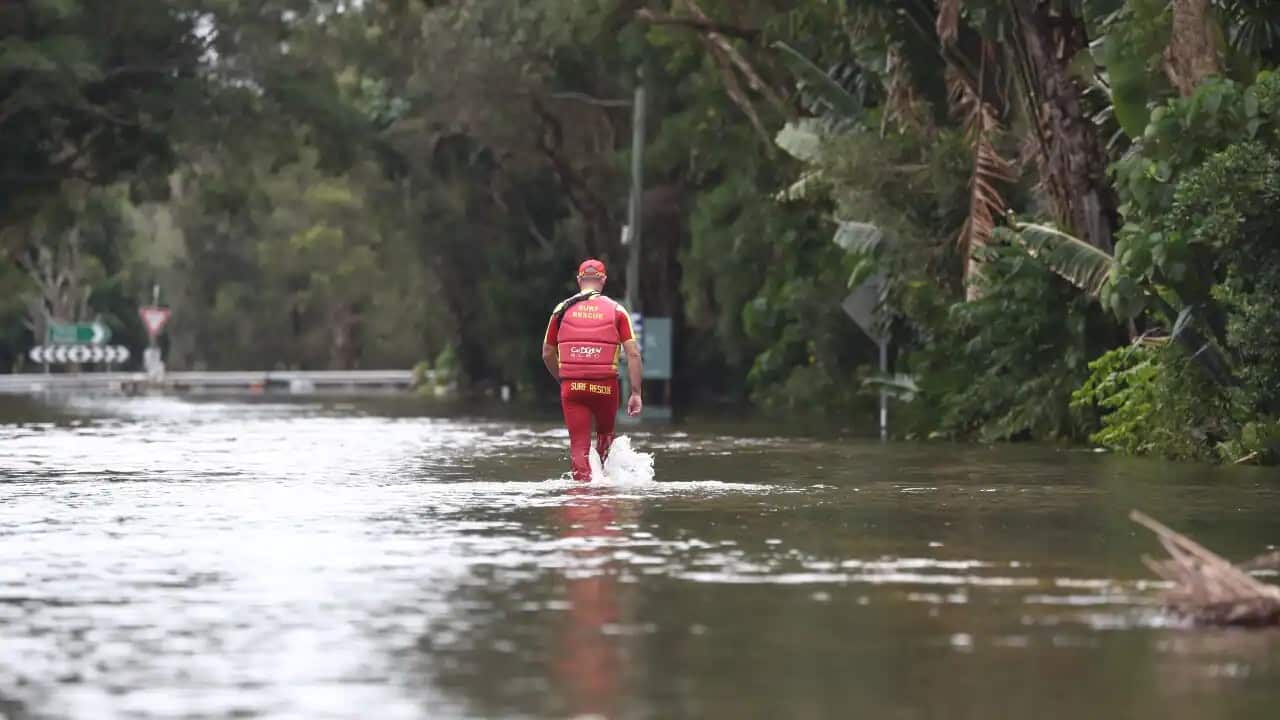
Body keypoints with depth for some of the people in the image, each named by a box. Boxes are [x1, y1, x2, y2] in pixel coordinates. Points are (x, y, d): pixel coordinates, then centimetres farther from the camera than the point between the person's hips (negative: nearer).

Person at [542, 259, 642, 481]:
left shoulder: (563, 310, 6)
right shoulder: (616, 311, 2)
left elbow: (548, 354, 12)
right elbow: (633, 353, -5)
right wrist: (636, 393, -3)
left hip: (572, 386, 0)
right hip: (605, 386, 0)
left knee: (579, 444, 3)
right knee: (605, 434, 24)